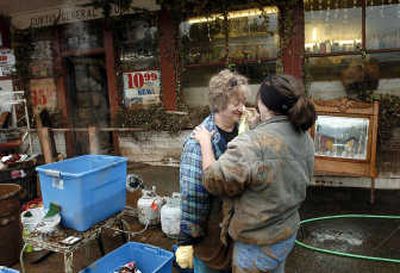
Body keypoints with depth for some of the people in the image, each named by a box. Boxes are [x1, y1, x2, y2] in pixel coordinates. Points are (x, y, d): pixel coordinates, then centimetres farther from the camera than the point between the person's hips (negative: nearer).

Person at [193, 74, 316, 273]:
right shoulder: (305, 138, -3)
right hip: (288, 233, 8)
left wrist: (205, 141, -11)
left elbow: (214, 180, -25)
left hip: (258, 244, -7)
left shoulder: (254, 143, -31)